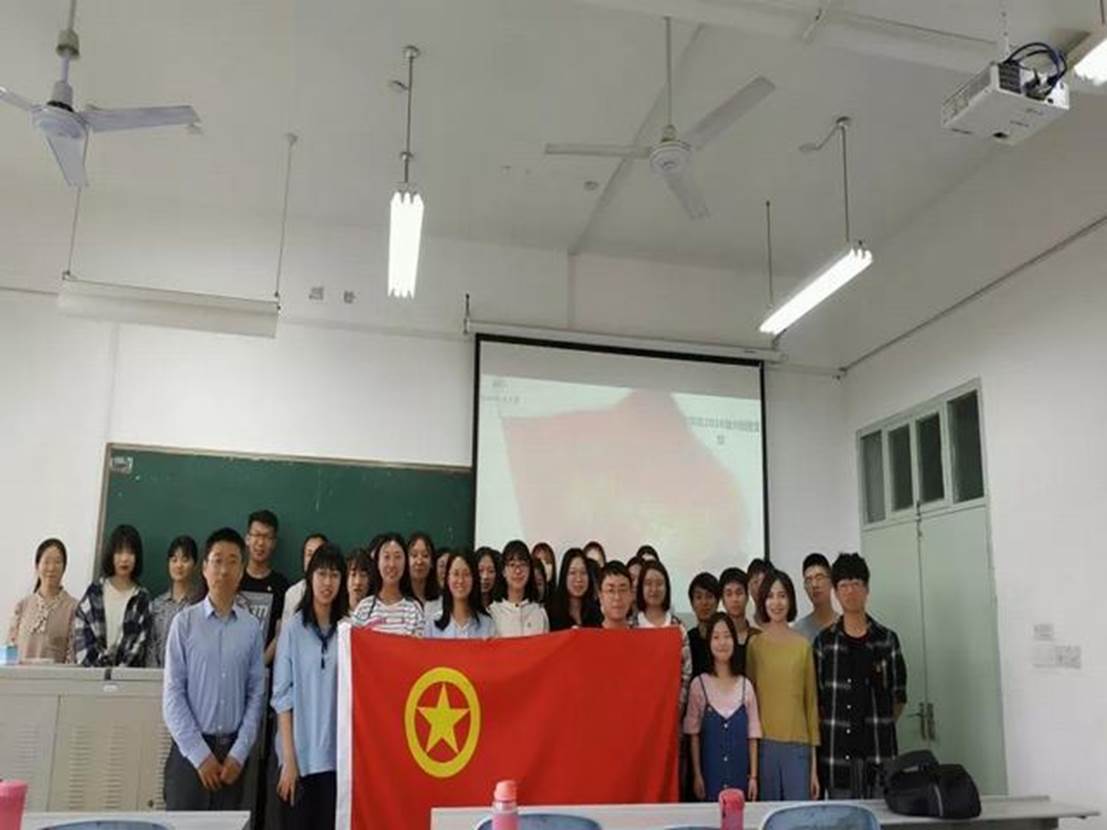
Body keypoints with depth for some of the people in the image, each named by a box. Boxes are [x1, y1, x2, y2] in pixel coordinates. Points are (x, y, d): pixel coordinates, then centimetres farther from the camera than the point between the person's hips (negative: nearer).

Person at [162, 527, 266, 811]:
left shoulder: (252, 627, 1)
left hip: (233, 748, 2)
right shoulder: (185, 622, -3)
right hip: (190, 748, -2)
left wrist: (239, 754, -5)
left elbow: (256, 694, 2)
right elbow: (173, 694, -4)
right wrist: (200, 754, -8)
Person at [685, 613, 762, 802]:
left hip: (740, 774, 2)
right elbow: (694, 735, 0)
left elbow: (752, 736, 6)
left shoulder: (746, 686, 3)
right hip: (710, 773, -2)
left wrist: (753, 776, 3)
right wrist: (697, 775, -3)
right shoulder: (699, 685, -3)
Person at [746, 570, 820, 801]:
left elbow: (812, 703, 7)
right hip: (764, 745, 0)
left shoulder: (803, 645, 4)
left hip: (798, 747, 0)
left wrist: (814, 763, 7)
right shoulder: (754, 645, 3)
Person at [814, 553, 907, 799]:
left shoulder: (887, 639, 6)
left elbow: (899, 695, 10)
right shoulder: (824, 641, 4)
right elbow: (815, 697, 5)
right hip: (837, 750, -1)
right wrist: (829, 730, -2)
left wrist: (882, 727, 4)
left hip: (879, 750, 1)